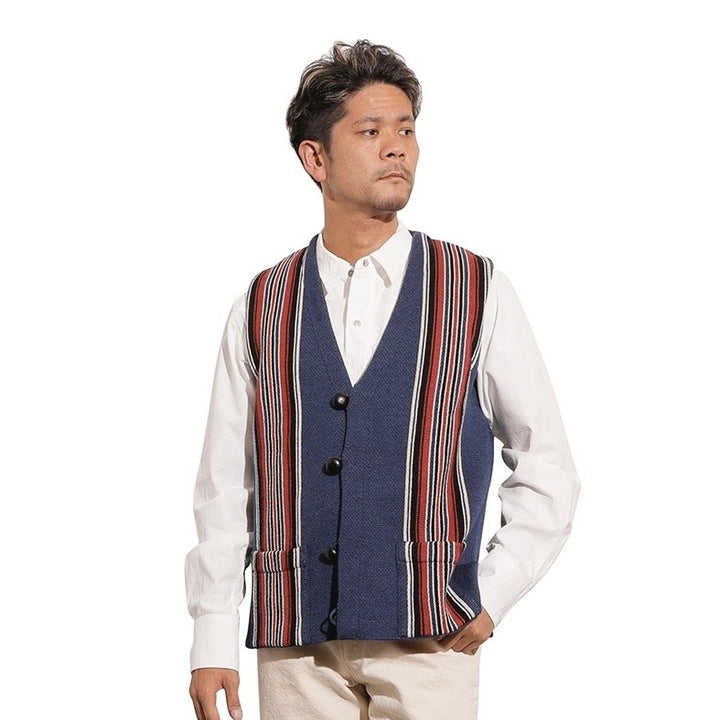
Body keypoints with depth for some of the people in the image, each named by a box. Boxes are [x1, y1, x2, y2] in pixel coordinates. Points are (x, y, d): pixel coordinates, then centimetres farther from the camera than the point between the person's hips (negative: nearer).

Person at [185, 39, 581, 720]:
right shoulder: (260, 309, 6)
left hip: (426, 639, -1)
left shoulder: (479, 293, 3)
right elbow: (225, 485, 7)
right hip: (292, 642, 1)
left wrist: (494, 594, -1)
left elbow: (547, 467, 7)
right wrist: (213, 642, 2)